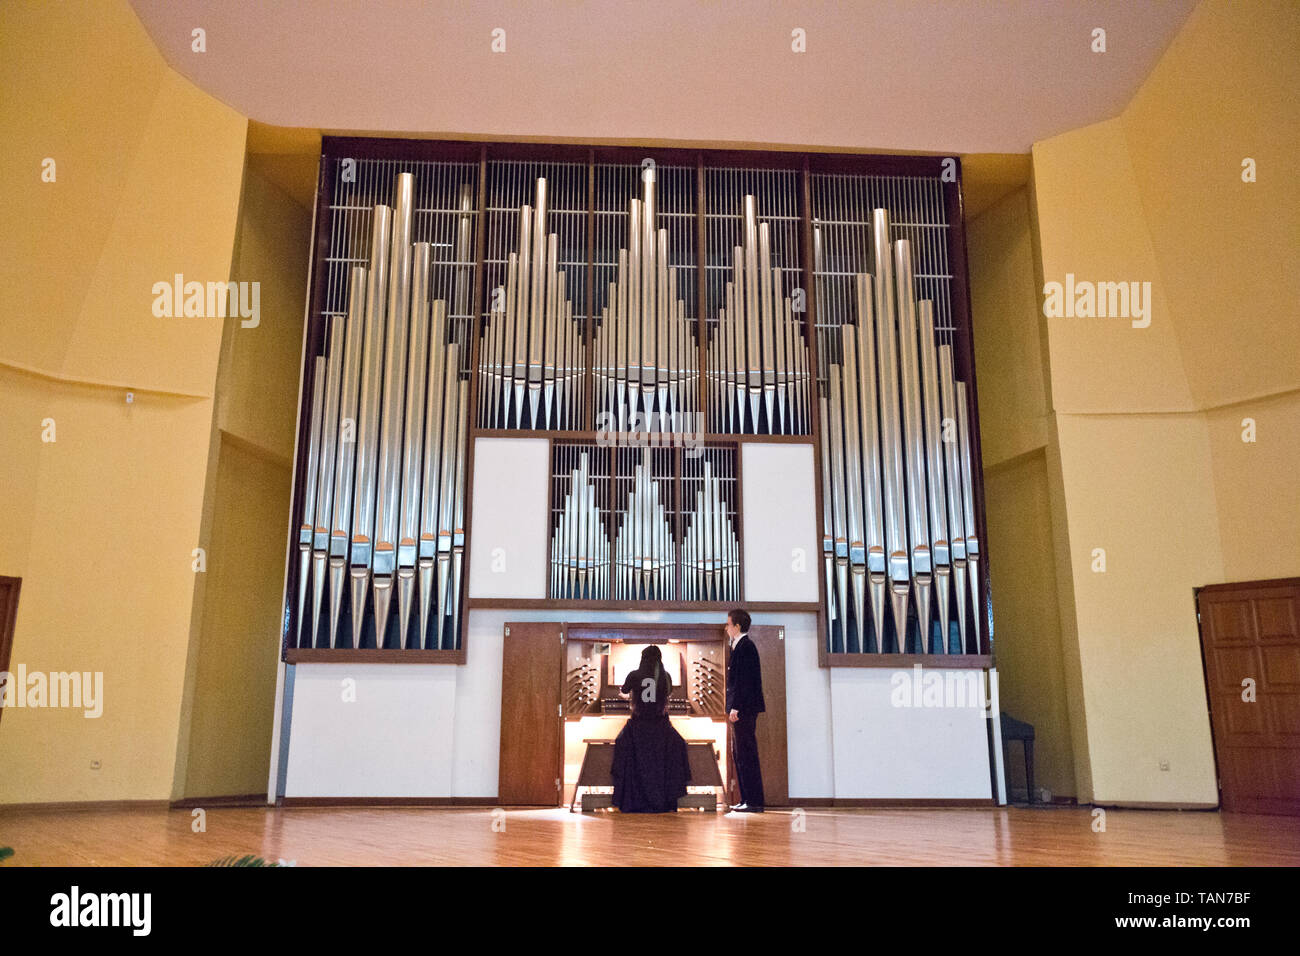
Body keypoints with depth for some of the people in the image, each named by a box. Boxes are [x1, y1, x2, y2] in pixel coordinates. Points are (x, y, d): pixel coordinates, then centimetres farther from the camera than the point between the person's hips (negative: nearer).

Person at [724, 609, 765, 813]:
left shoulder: (745, 646, -13)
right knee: (740, 754, 13)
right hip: (742, 710, 11)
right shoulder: (740, 646, 18)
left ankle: (754, 801, -4)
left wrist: (736, 707, -22)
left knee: (747, 754, -8)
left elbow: (743, 679, -20)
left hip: (745, 709, -11)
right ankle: (747, 799, 18)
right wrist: (733, 707, 18)